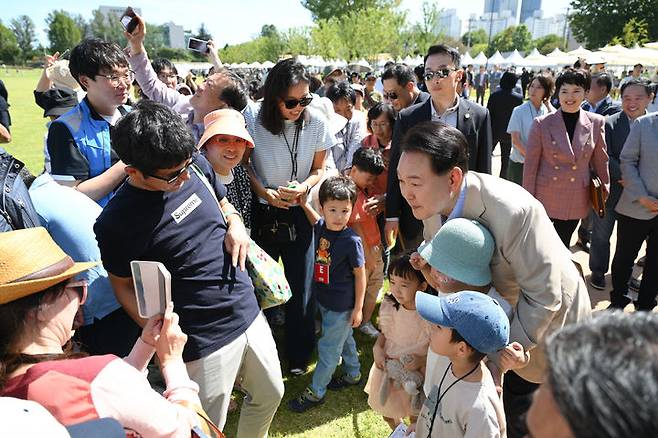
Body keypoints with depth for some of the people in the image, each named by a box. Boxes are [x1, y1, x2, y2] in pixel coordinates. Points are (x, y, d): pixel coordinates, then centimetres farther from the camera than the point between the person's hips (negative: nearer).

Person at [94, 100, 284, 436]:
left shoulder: (196, 165, -5)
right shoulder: (116, 222, -20)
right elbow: (123, 285, -6)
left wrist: (236, 225, -8)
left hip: (249, 313, 6)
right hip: (204, 343, -6)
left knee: (270, 394, 26)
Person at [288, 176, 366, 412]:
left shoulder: (351, 241, -25)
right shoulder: (321, 227, -8)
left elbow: (360, 275, -15)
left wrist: (358, 308, -11)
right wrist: (302, 202, 6)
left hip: (342, 305, -7)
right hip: (324, 298, 7)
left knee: (328, 348, 8)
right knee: (344, 338, 26)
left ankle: (316, 392, 25)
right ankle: (353, 375, 47)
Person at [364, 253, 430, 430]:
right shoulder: (390, 306, -12)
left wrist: (422, 360, -30)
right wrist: (377, 349, -13)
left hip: (415, 373, -4)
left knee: (415, 416, 20)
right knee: (388, 414, 27)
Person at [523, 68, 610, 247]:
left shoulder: (596, 123, -1)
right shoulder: (541, 124, -8)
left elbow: (600, 161, 9)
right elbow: (530, 164, -5)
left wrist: (604, 189, 14)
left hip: (576, 203, 2)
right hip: (545, 198, -2)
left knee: (563, 247, 15)